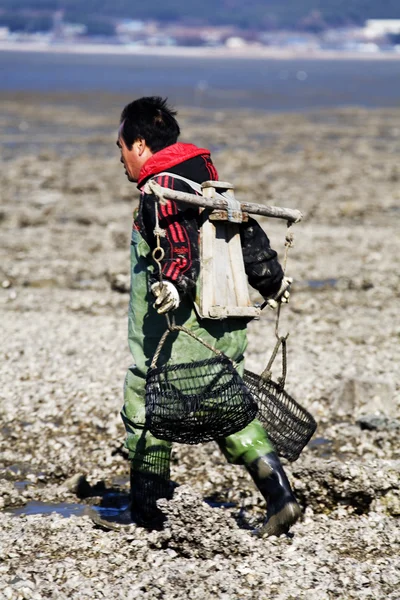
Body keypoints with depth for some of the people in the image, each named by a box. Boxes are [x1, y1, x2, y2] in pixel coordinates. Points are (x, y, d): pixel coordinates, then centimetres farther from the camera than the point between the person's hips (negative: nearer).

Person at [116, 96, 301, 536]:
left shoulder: (160, 190, -12)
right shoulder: (208, 181, 13)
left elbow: (181, 245, -27)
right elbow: (248, 233, 18)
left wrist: (175, 284, -43)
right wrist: (272, 280, 29)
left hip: (175, 336, -8)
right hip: (225, 331, 8)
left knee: (144, 412, 6)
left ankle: (144, 511, 14)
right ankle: (279, 495, -3)